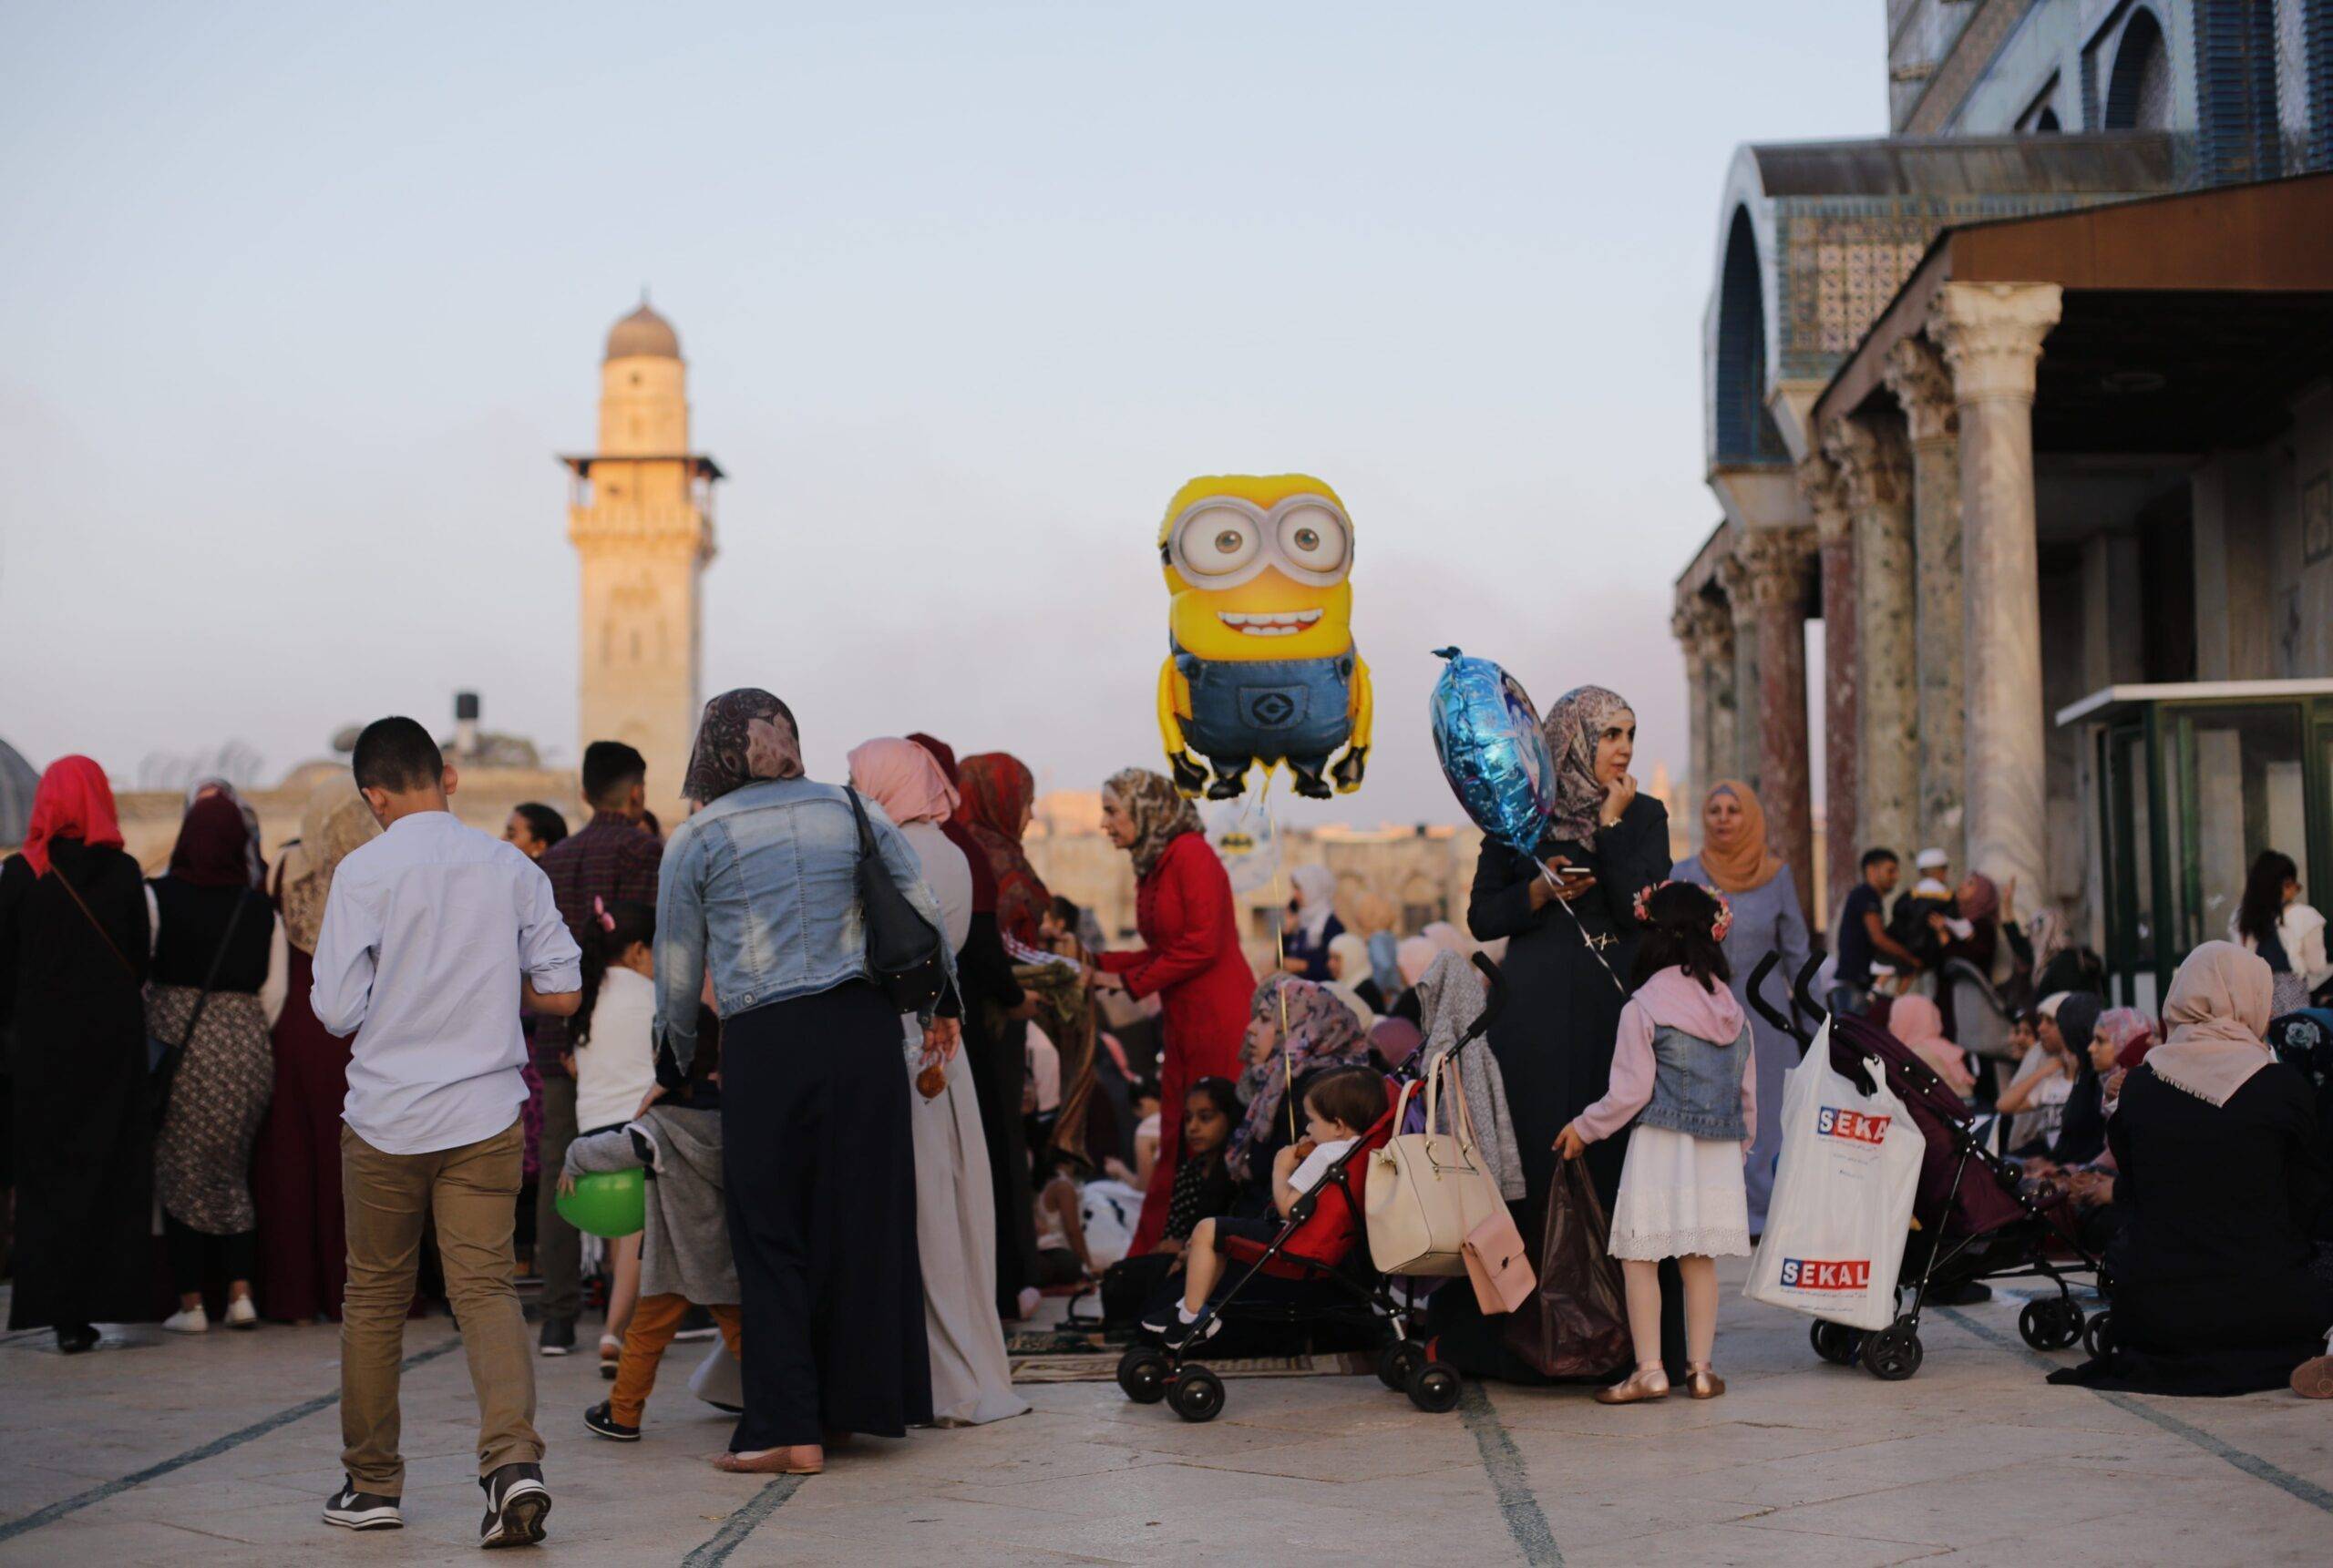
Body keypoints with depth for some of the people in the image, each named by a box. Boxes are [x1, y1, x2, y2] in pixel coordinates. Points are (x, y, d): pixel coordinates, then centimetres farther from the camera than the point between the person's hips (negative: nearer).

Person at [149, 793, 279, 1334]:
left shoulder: (160, 895, -6)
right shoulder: (259, 907, 1)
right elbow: (273, 989, 4)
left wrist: (139, 1042, 12)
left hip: (177, 1041, -3)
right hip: (242, 1042, 3)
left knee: (179, 1173, 6)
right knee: (232, 1173, 15)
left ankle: (190, 1304, 6)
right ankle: (240, 1294, 7)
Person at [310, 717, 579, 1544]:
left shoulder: (364, 871, -7)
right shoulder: (510, 867, 2)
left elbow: (337, 1008, -10)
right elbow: (563, 992, 3)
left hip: (387, 1115, -1)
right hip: (486, 1116, 2)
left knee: (375, 1297, 13)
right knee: (486, 1286, 1)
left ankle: (371, 1484, 22)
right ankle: (514, 1460, -20)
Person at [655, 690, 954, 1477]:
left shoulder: (697, 838, 5)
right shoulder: (850, 811, 12)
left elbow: (677, 971, 7)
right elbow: (927, 914, 14)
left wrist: (682, 1063, 23)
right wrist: (942, 1005, 28)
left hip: (765, 1043, -3)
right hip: (864, 1026, 3)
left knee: (771, 1233, 3)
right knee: (866, 1216, 10)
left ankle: (787, 1427, 2)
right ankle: (867, 1399, 17)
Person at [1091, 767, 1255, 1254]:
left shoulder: (1190, 854, -11)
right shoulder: (1152, 867, 15)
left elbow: (1202, 946, -17)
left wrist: (1130, 982, -11)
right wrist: (1098, 964, 11)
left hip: (1220, 1017, -9)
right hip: (1183, 1022, 9)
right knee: (1178, 1144, 9)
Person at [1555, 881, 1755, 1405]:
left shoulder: (1643, 1008, -9)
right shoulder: (1733, 1011, 9)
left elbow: (1631, 1092, -9)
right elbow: (1747, 1092, 13)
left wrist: (1583, 1128, 4)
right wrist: (1741, 1147, 26)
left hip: (1661, 1146, -5)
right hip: (1720, 1151, 6)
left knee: (1639, 1255, 2)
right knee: (1700, 1258, 11)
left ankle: (1649, 1370, 0)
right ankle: (1700, 1367, 13)